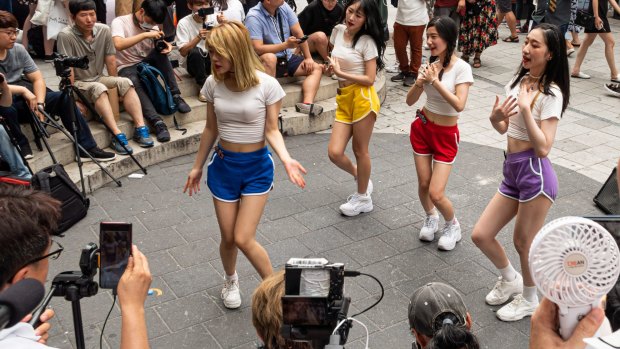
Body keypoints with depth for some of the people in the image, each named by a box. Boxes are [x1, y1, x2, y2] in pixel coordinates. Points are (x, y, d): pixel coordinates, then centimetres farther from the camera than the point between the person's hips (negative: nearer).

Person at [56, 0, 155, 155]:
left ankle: (140, 128, -26)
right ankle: (117, 135, -41)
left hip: (98, 78, 5)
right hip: (77, 83, -5)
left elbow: (110, 60, 2)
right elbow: (68, 70, -20)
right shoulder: (65, 36, -18)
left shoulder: (104, 30, -4)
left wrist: (115, 85, 4)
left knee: (125, 82, -20)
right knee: (99, 88, -34)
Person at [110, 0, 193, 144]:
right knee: (133, 83, -39)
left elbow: (159, 45, 2)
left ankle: (176, 96, -24)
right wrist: (145, 35, -32)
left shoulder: (152, 25, 5)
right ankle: (157, 122, -45)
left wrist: (167, 45, -23)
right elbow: (118, 45, -30)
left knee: (161, 51, -25)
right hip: (127, 68, -5)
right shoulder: (119, 22, -12)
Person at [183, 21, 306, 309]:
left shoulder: (266, 85, -16)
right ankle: (231, 280, 42)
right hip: (223, 165, 3)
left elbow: (272, 131, -11)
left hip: (257, 167, -3)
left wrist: (286, 159, -29)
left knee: (243, 239, -8)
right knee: (228, 238, 10)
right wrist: (197, 166, 15)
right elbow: (211, 129, 7)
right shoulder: (213, 83, -5)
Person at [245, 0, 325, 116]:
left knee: (316, 68, -7)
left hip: (287, 58, 7)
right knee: (269, 57, -38)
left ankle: (307, 103, -28)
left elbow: (298, 33, 2)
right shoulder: (253, 17, -18)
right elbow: (258, 48, -26)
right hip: (266, 63, -7)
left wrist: (308, 58, -4)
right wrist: (286, 45, -28)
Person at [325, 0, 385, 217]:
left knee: (360, 150, 6)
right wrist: (331, 68, 1)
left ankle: (363, 198, 25)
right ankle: (360, 177, 30)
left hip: (362, 98, -6)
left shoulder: (367, 41, -10)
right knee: (334, 153, -1)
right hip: (343, 99, 6)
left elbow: (370, 79, -13)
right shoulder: (338, 31, 8)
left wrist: (340, 73, -18)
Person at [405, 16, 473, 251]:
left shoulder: (461, 68, -16)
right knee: (423, 184, 10)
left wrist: (435, 81, -26)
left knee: (436, 193, -8)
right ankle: (430, 219, 40)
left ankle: (452, 226, 22)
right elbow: (410, 101, 1)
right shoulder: (430, 65, -1)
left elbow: (459, 105, -27)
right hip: (422, 128, 5)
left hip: (446, 134, -4)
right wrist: (419, 83, -19)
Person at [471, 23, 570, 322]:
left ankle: (529, 301, 32)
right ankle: (510, 280, 37)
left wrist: (526, 107, -23)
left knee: (523, 242, 6)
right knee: (481, 235, 9)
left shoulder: (551, 93, -13)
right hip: (512, 171, 8)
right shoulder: (517, 80, 10)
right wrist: (495, 117, -5)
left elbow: (543, 148, -21)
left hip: (535, 174, -8)